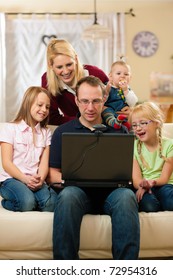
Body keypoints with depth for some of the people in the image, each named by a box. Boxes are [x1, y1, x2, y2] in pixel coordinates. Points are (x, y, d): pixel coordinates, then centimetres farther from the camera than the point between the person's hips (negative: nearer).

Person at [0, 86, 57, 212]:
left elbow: (44, 162, 5)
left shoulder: (46, 133, 17)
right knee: (27, 201, -34)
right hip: (12, 178, -2)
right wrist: (25, 179, -19)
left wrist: (40, 179, -17)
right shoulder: (10, 128, 4)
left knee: (51, 203, -30)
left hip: (35, 180, 2)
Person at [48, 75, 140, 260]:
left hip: (111, 192, 1)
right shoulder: (62, 132, 18)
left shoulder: (119, 131, 20)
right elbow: (52, 174, 13)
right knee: (68, 194, -36)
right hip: (78, 191, 0)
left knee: (126, 196, -34)